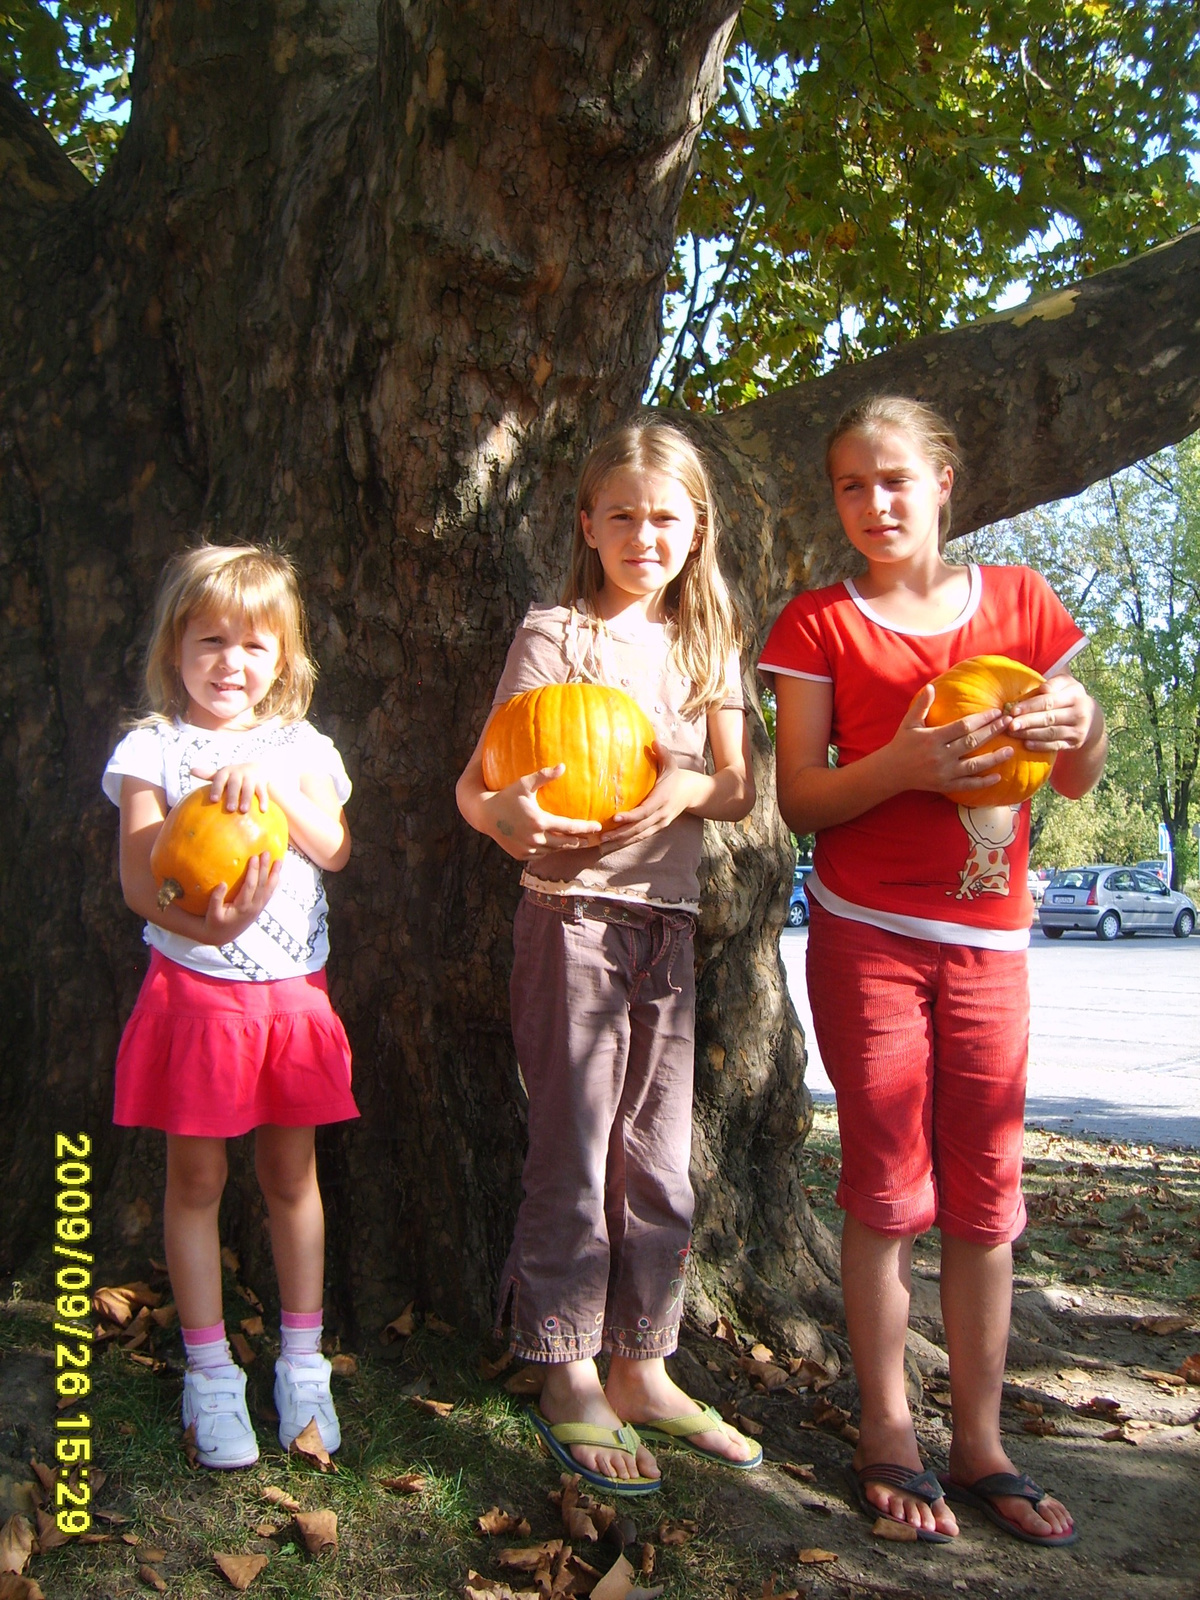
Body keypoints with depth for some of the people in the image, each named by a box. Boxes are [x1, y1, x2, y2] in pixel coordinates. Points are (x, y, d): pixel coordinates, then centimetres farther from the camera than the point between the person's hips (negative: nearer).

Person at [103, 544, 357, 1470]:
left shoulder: (299, 750, 6)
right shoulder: (154, 749, -2)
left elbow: (336, 850, -8)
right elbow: (137, 880, -12)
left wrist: (273, 784, -22)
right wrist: (202, 922, -32)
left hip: (292, 991, 2)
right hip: (195, 989, -2)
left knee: (292, 1175, 11)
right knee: (196, 1181, 6)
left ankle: (303, 1361, 26)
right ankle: (211, 1373, 22)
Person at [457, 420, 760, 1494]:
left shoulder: (706, 643, 11)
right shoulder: (553, 635, -3)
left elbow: (740, 789, 5)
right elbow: (480, 780, -7)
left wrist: (688, 787, -17)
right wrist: (508, 812, -30)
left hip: (668, 921, 5)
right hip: (571, 913, -5)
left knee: (657, 1161, 10)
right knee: (573, 1156, 0)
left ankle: (641, 1370, 25)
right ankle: (570, 1384, 15)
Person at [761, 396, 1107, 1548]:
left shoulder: (1018, 600, 8)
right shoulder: (819, 624, 1)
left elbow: (1078, 784, 10)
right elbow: (800, 801, -5)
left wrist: (1081, 727, -13)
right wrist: (902, 766, -22)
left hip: (987, 935, 3)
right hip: (865, 933, -2)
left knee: (985, 1193, 7)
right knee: (887, 1190, 3)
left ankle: (981, 1445, 20)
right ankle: (887, 1440, 17)